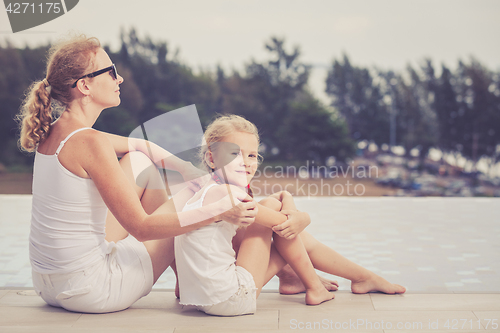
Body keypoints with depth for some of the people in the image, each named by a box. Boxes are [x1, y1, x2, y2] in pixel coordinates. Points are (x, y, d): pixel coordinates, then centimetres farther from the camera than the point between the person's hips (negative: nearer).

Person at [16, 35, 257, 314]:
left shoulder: (55, 131, 5)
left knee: (140, 162, 15)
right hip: (88, 292, -8)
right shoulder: (90, 143, -23)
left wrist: (189, 169, 7)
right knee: (191, 199, 4)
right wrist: (220, 211, -20)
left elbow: (140, 145, 16)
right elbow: (142, 228, -22)